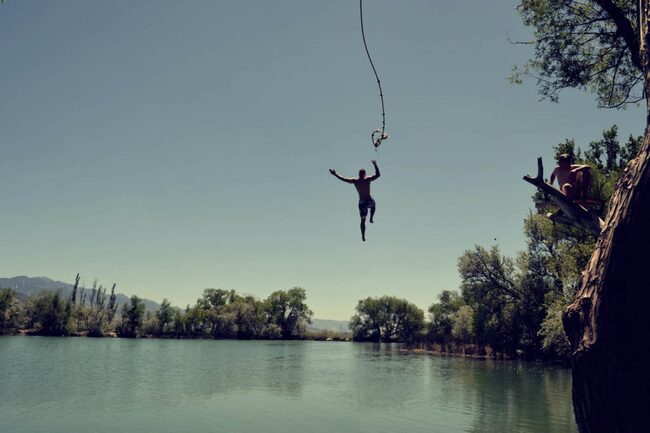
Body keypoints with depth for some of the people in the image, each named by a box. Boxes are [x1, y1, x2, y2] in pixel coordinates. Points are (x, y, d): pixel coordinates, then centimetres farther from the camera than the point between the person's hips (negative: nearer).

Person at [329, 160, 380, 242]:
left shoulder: (355, 181, -4)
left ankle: (363, 236, 3)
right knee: (373, 206, 38)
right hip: (369, 201, -1)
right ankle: (371, 218, 25)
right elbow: (378, 175, -8)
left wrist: (335, 174, 7)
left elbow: (343, 179, -2)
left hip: (361, 202, 1)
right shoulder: (367, 180, -10)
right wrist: (375, 165, -2)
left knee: (363, 220, 8)